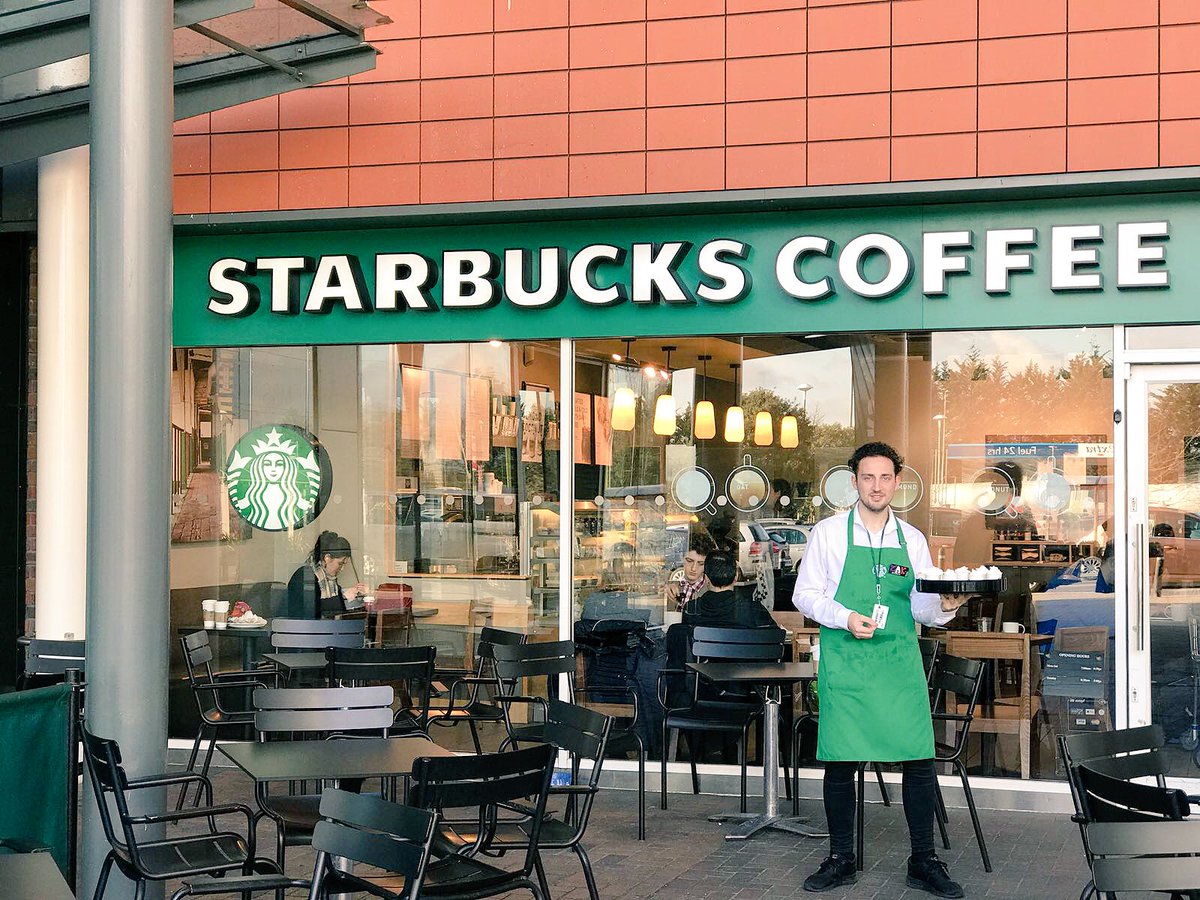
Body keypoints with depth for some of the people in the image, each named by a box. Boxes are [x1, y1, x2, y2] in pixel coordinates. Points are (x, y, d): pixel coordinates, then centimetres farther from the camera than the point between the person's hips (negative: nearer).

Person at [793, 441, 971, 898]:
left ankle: (923, 863, 11)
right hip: (844, 664, -2)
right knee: (840, 762, 2)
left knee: (920, 760, -2)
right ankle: (841, 860, 17)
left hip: (900, 663, 2)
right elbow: (805, 594, 2)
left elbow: (921, 606, 9)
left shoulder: (912, 539, 10)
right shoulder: (828, 533, 2)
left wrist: (944, 605, -13)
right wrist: (845, 618, -14)